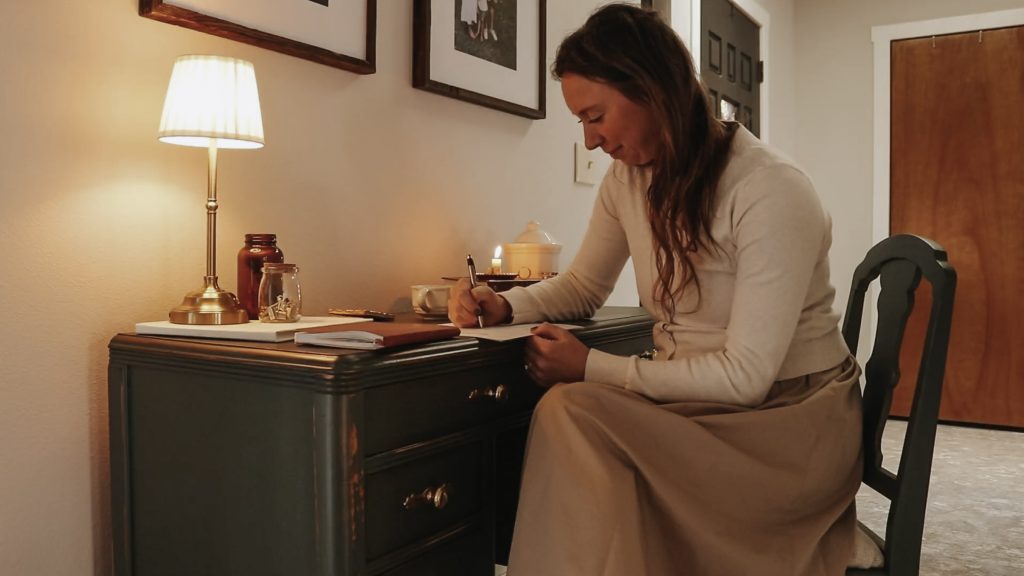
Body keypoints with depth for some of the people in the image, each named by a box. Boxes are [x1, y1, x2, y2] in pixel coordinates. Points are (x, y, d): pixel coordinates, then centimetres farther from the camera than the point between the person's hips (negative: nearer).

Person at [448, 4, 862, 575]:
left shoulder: (772, 191, -21)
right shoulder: (628, 178, 0)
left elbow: (745, 376, -22)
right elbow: (583, 287, 14)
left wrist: (593, 367, -21)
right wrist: (506, 305, -6)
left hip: (790, 422, -6)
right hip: (700, 407, 6)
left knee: (574, 415, -27)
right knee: (565, 416, -23)